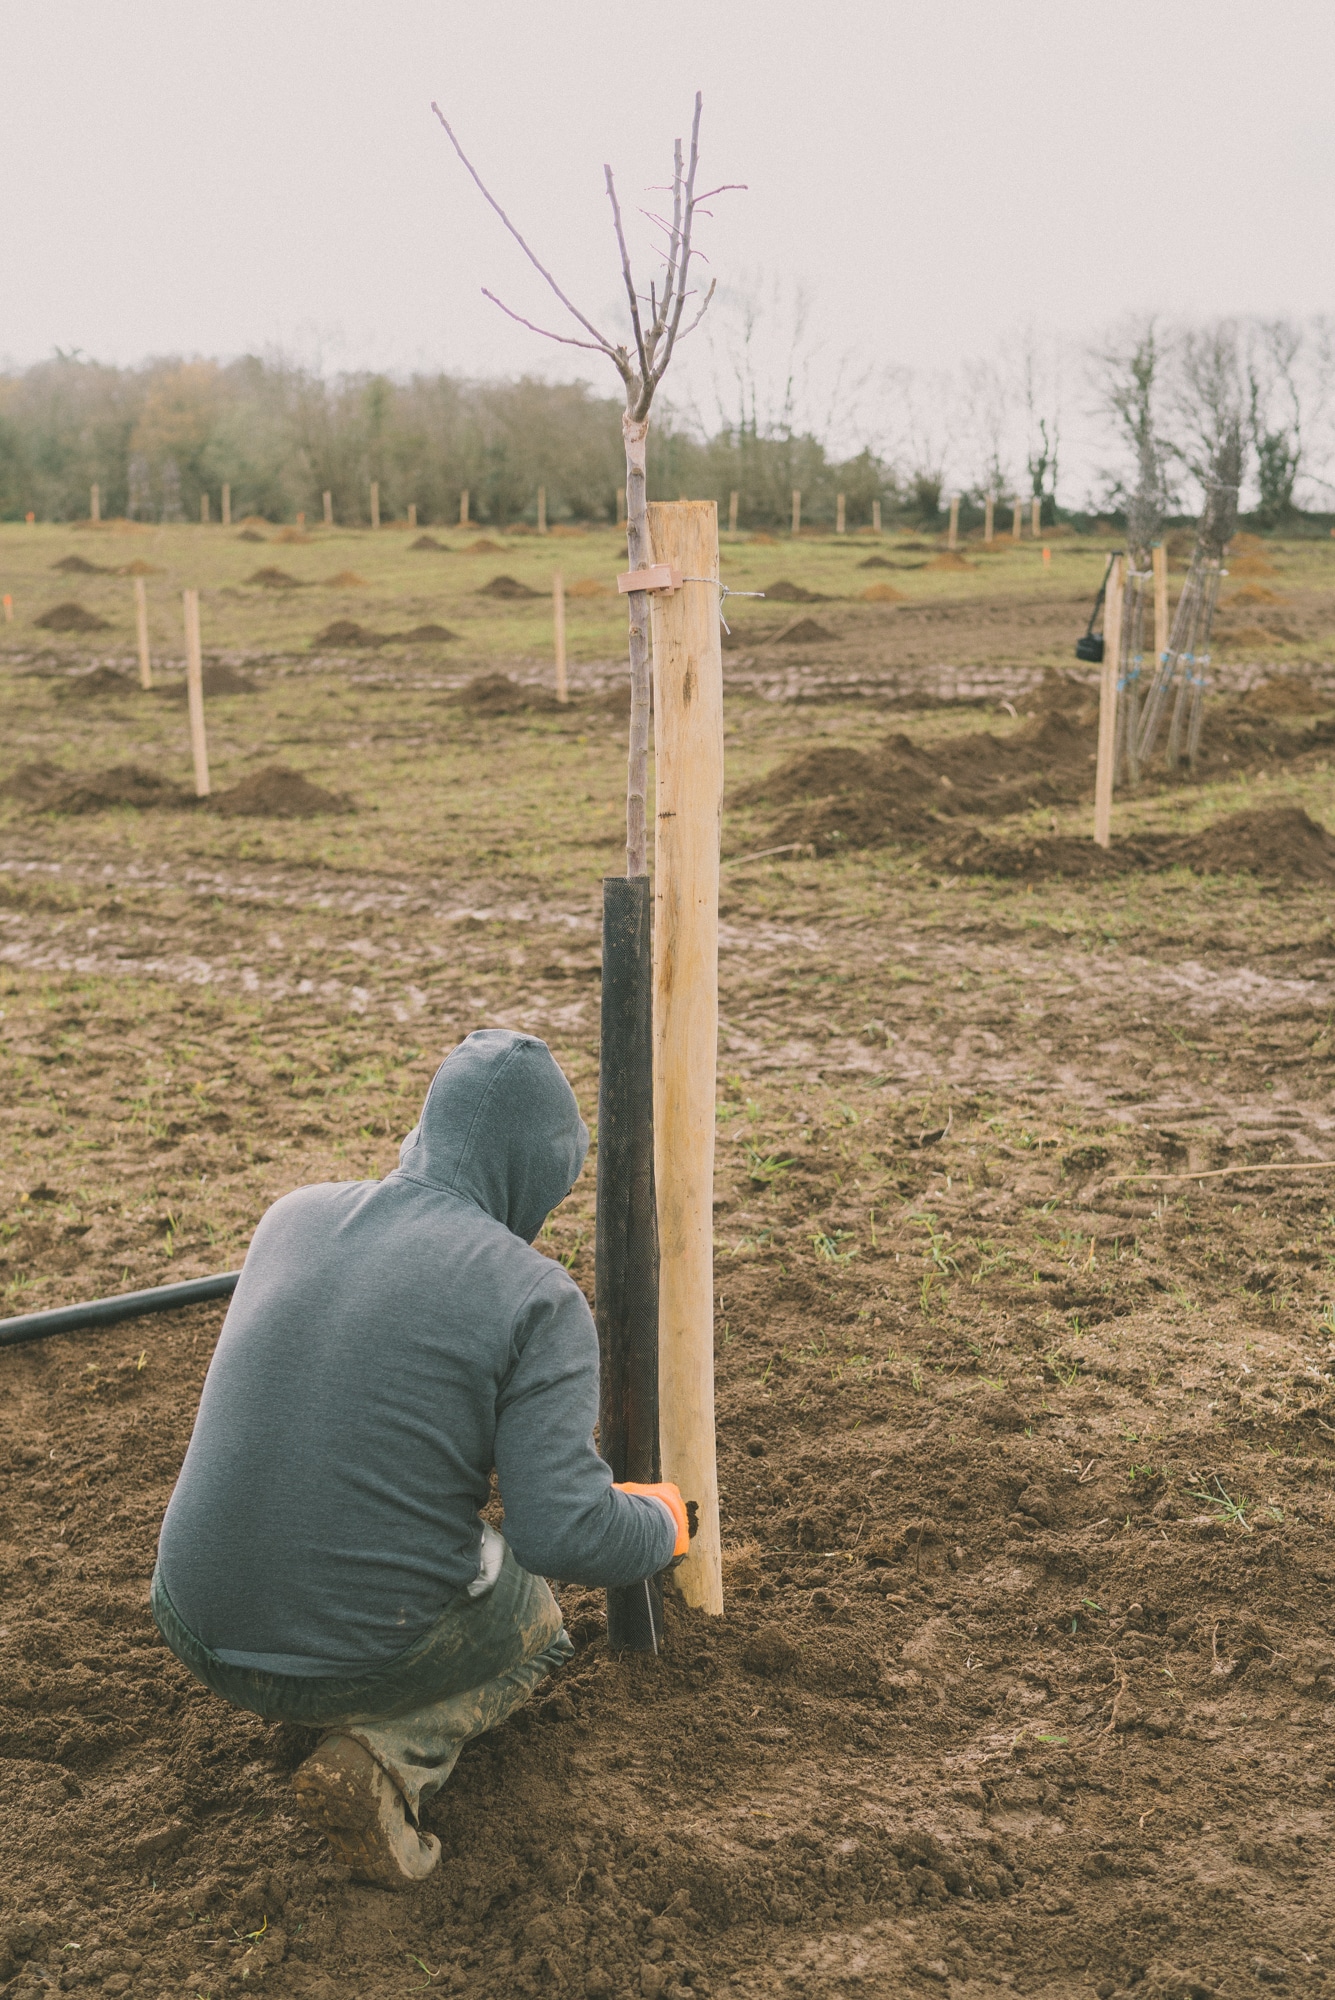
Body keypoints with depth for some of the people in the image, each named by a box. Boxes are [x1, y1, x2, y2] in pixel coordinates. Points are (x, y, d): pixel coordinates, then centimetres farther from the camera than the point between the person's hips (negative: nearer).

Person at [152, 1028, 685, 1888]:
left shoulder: (293, 1216, 3)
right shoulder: (541, 1300, -14)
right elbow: (565, 1533, -19)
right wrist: (662, 1523, 3)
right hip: (371, 1649, -5)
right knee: (532, 1623, 28)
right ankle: (389, 1758, 0)